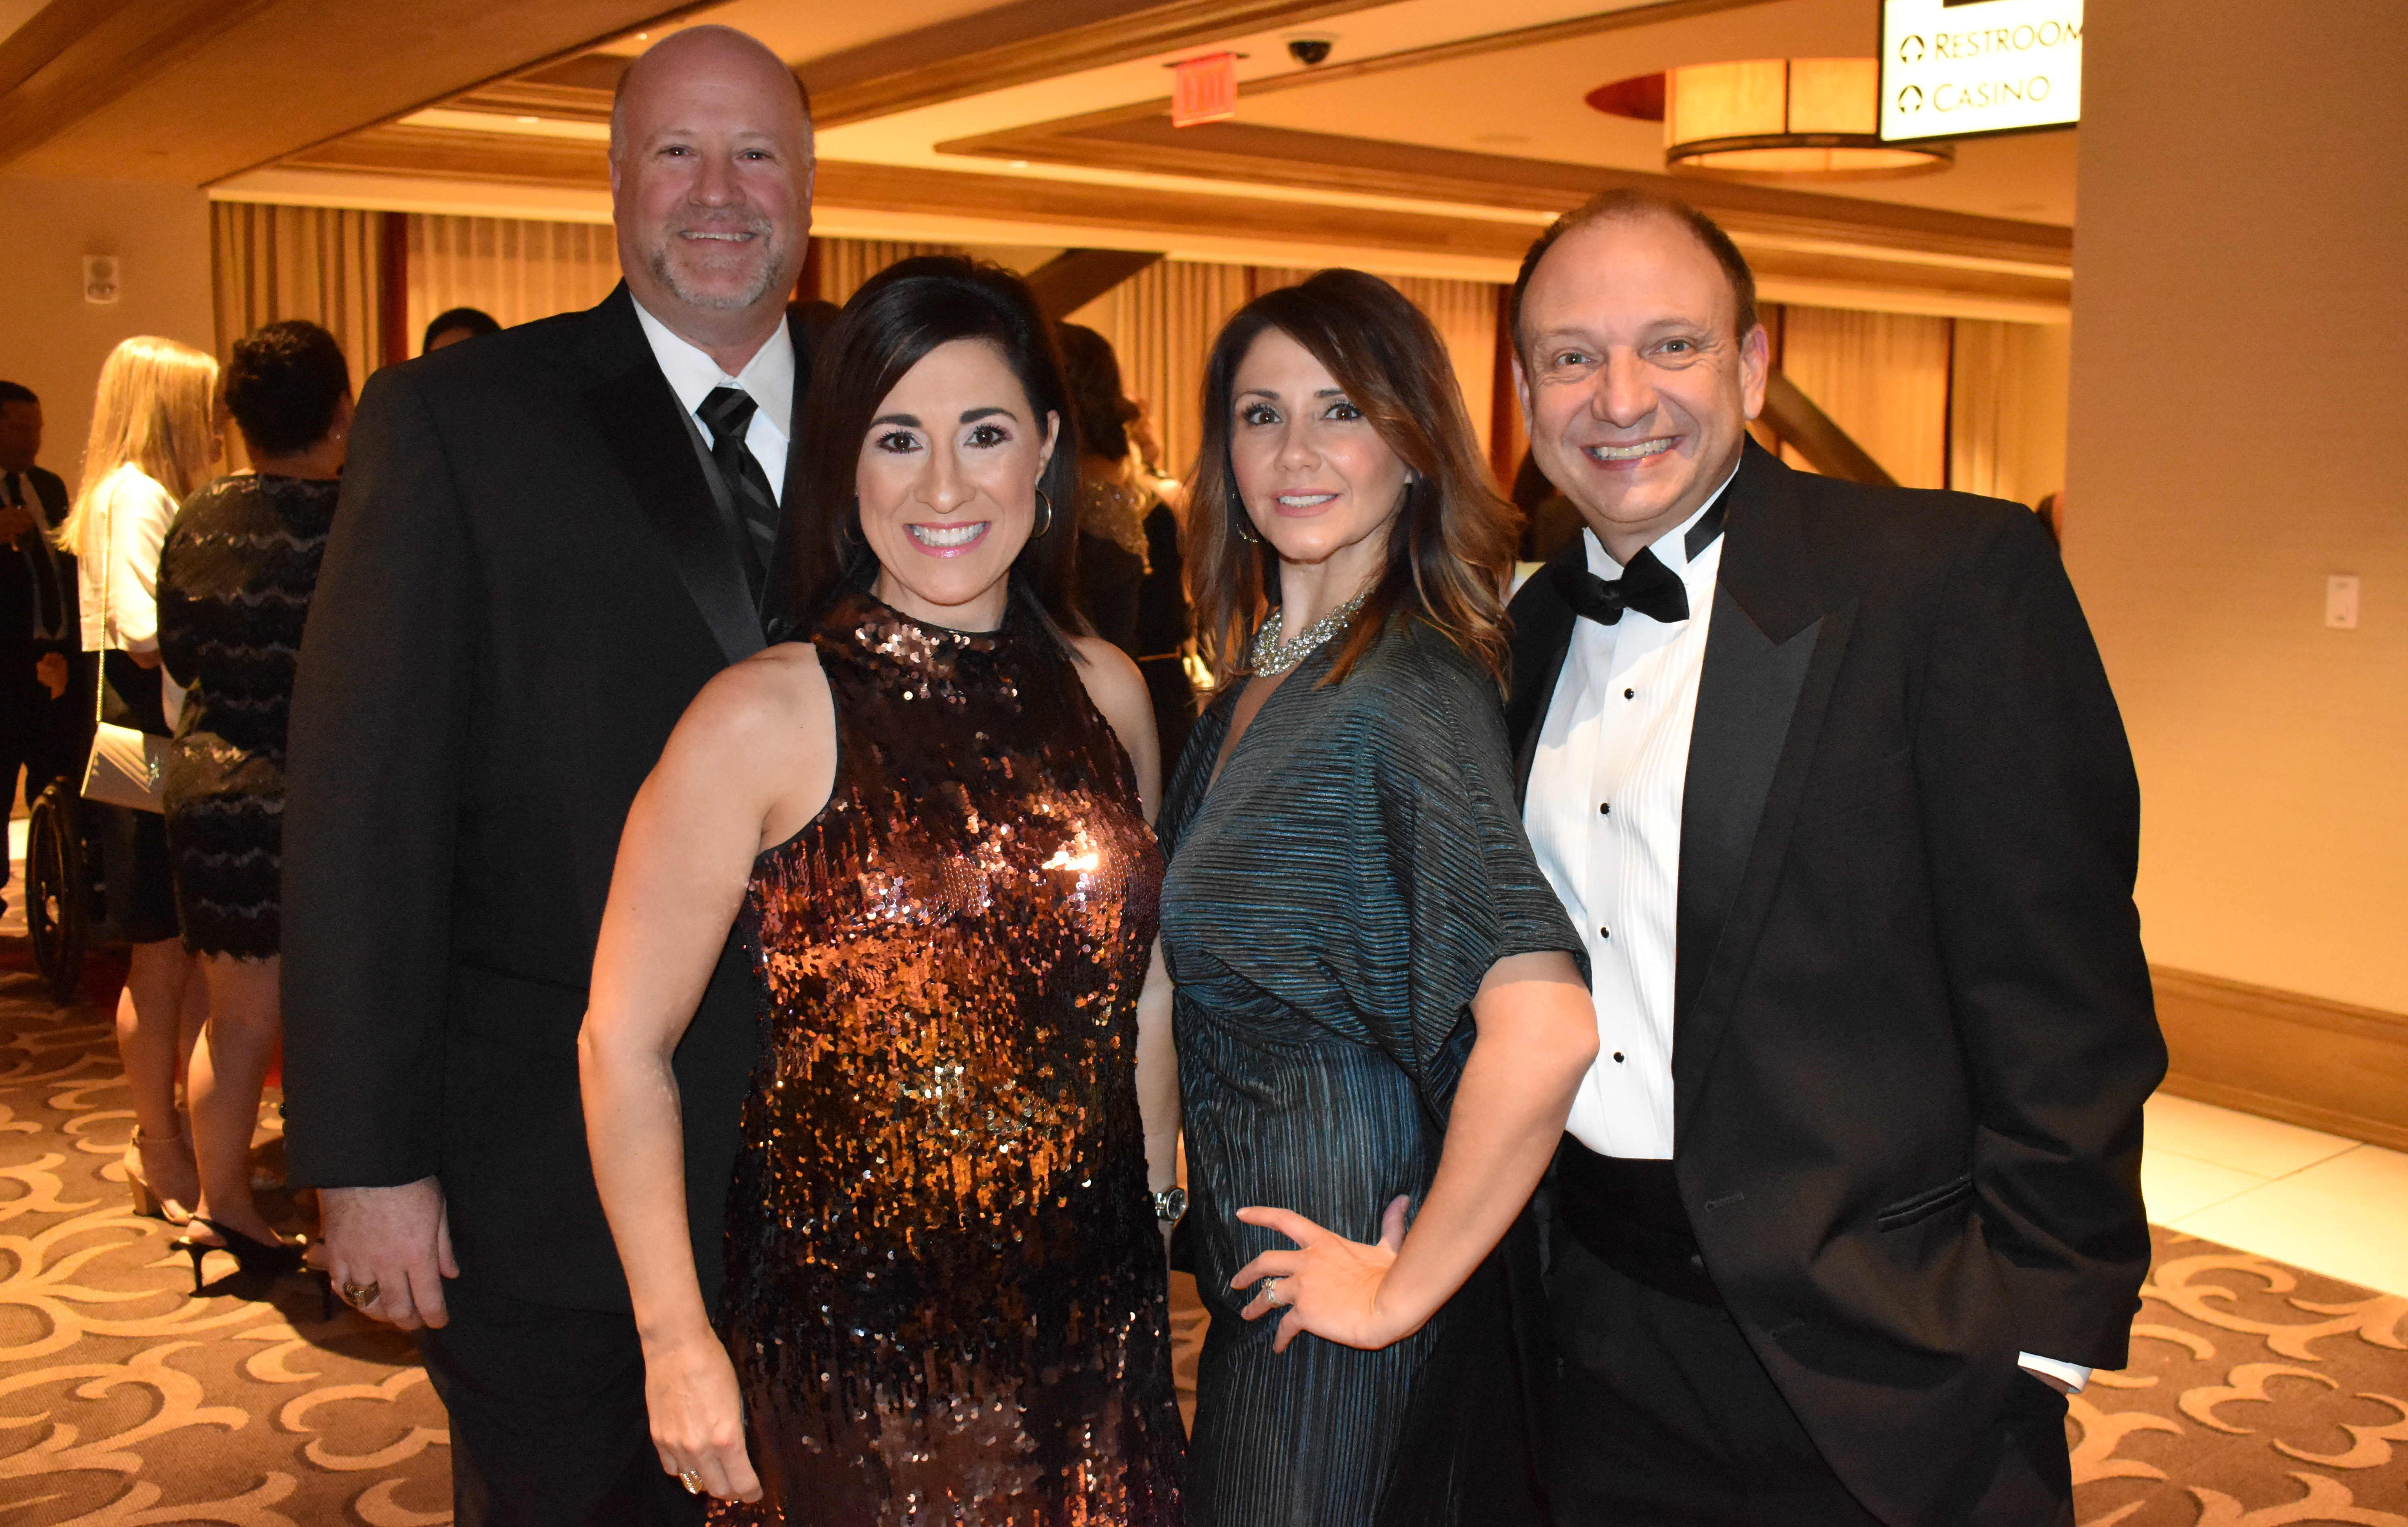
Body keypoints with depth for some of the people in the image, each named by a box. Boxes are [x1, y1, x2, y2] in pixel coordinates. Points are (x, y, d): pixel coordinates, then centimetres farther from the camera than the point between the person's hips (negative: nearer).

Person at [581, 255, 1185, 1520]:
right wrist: (676, 1342, -9)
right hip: (852, 1335, -4)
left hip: (1093, 1317, 4)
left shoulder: (1107, 693, 1)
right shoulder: (765, 719, -13)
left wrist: (1158, 1217, 10)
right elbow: (625, 1041, -10)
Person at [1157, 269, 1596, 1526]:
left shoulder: (1410, 693, -23)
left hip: (1339, 1251, -8)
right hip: (1250, 1255, 8)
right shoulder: (1257, 673, 4)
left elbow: (1544, 1032, -34)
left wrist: (1401, 1291, -23)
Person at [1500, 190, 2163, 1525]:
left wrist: (2046, 1322, -13)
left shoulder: (1957, 578, -12)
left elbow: (2063, 998, -13)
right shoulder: (1533, 626, 7)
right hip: (1602, 1330, 5)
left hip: (1875, 1353, -5)